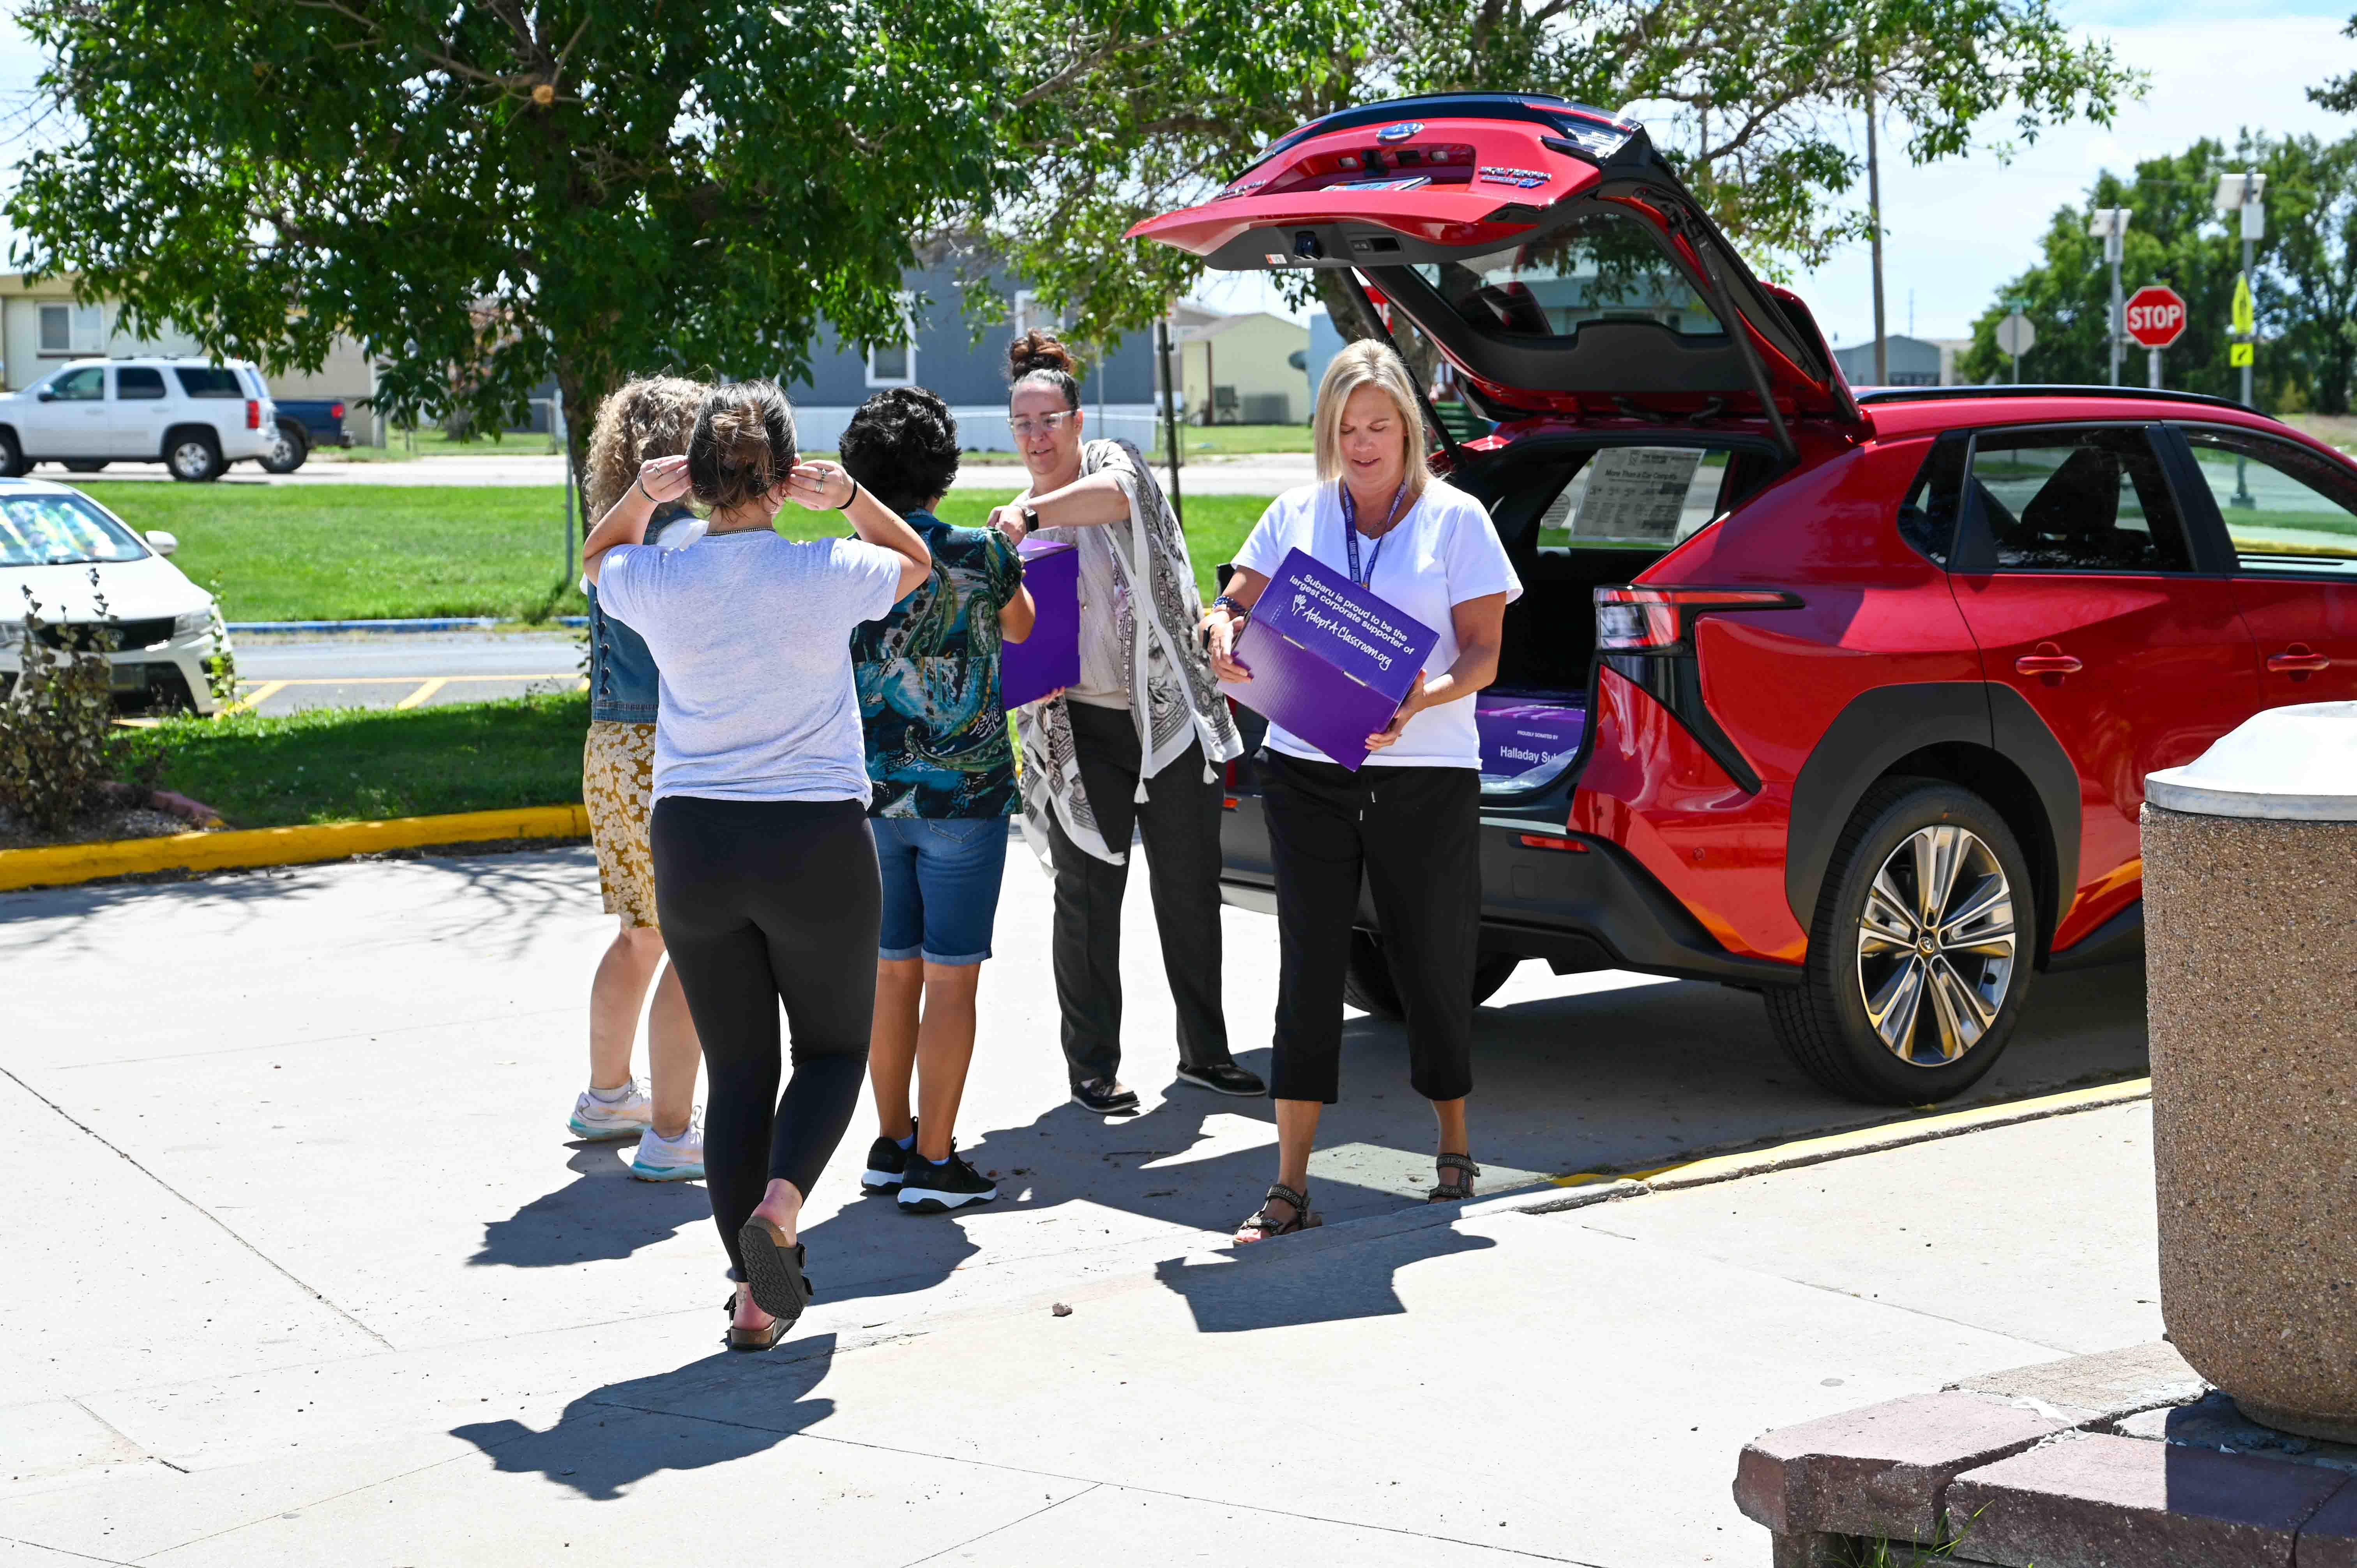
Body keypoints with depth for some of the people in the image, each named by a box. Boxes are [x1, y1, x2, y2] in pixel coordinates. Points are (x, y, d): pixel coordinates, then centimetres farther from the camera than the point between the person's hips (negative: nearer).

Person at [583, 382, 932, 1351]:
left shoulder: (659, 583, -5)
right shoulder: (827, 574, -9)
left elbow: (600, 556, 20)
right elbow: (915, 562, 14)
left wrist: (644, 493, 2)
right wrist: (848, 496, -1)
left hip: (692, 843, 2)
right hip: (818, 843, -2)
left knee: (736, 1068, 10)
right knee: (834, 1049, 15)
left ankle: (756, 1295, 7)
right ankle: (781, 1202, -13)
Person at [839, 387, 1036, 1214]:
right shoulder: (979, 554, -9)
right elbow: (1021, 628, 13)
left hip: (874, 795, 4)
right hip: (963, 790, -3)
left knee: (894, 972, 13)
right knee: (951, 977, 1)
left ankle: (891, 1145, 20)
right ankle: (933, 1162, 2)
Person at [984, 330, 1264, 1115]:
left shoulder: (1114, 461, 1)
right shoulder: (1015, 523, 8)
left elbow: (1116, 492, -25)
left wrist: (1033, 510, -34)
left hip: (1172, 714, -1)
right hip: (1080, 728, 1)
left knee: (1190, 890, 7)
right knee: (1088, 899, 2)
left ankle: (1204, 1051, 20)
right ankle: (1092, 1067, 12)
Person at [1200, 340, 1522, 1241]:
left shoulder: (1455, 519, 2)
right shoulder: (1297, 515, 10)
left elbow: (1483, 656, -3)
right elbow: (1239, 601, 11)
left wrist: (1418, 703, -23)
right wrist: (1222, 632, -14)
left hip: (1425, 773, -2)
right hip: (1307, 772, 2)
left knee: (1433, 964, 7)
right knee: (1308, 967, -1)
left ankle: (1454, 1146, 29)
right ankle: (1290, 1186, 0)